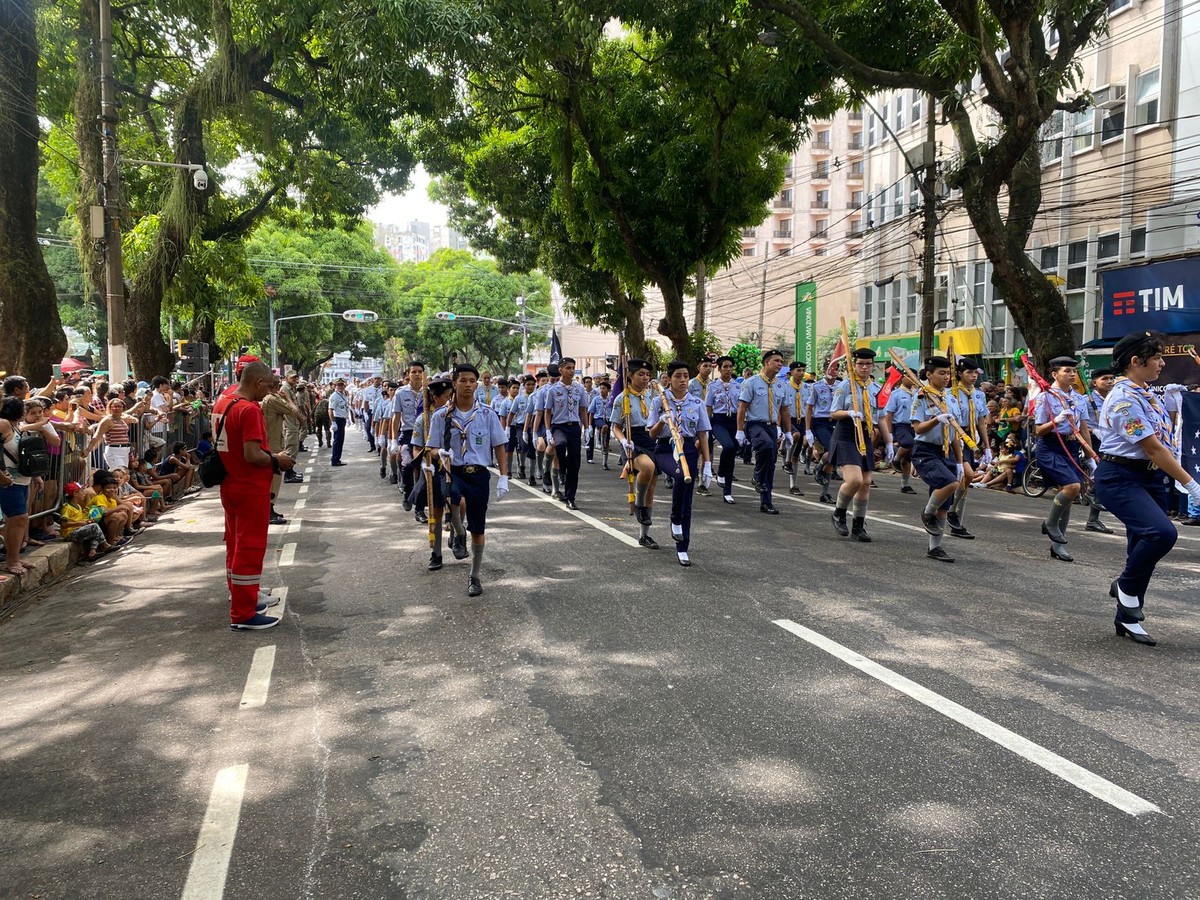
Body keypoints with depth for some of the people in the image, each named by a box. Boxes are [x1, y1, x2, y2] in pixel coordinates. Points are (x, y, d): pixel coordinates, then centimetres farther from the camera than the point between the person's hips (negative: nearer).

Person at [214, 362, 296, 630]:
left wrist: (270, 455, 16)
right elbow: (253, 455, -26)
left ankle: (240, 600, 30)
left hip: (230, 485, 9)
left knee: (235, 544, 17)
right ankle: (243, 615, 3)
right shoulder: (250, 410, -20)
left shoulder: (222, 403, 8)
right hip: (251, 489, -9)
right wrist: (277, 461, -10)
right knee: (250, 548, -2)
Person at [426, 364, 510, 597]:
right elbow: (433, 448, 4)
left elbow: (499, 447, 4)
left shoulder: (487, 414, 1)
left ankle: (474, 576, 26)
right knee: (456, 500, -36)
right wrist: (441, 454, -20)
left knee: (478, 529, 7)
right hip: (452, 472, -1)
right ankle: (458, 533, -3)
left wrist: (503, 478, -3)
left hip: (478, 473, 1)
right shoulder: (441, 416, 0)